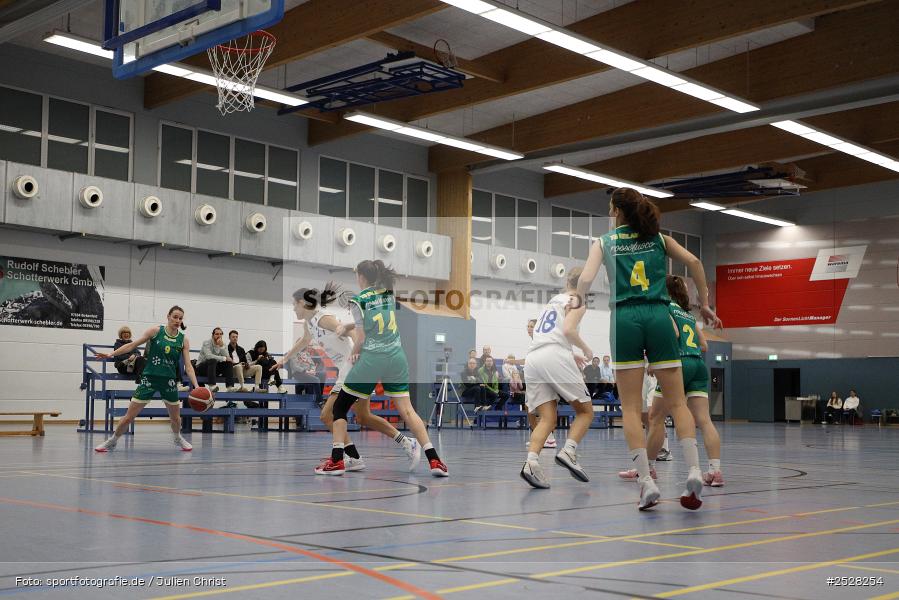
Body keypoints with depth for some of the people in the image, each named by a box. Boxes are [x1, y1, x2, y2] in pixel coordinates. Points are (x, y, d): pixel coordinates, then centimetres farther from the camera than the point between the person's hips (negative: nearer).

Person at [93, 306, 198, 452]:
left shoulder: (183, 340, -1)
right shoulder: (156, 331, -5)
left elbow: (188, 366, -4)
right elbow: (132, 345, -2)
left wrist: (196, 386, -15)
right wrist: (111, 354, -10)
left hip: (168, 381, 2)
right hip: (149, 378, -2)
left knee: (175, 417, 14)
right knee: (129, 416, -3)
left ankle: (177, 438, 44)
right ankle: (112, 441, 18)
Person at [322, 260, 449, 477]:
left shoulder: (358, 300, -6)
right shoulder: (389, 293, 10)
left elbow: (361, 338, -6)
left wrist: (353, 354, 12)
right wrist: (347, 326, 24)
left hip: (371, 359, -5)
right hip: (396, 358, 5)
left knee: (339, 408, 11)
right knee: (406, 409, 2)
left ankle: (336, 459, 5)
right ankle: (433, 459, -11)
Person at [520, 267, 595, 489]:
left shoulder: (552, 300, 29)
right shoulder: (577, 302, 8)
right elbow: (569, 330, -9)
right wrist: (586, 349, 7)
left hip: (532, 360, 6)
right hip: (556, 357, -6)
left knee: (547, 419, 2)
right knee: (585, 411, 7)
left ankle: (531, 462, -21)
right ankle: (568, 451, -15)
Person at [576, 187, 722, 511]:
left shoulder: (603, 242, 10)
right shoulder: (658, 238, 15)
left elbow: (585, 280, -4)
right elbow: (694, 262, 5)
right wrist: (704, 304, 12)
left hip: (624, 319, -2)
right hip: (658, 316, 2)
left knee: (631, 407, 2)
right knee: (677, 402, 5)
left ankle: (646, 481, -7)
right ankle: (694, 470, -11)